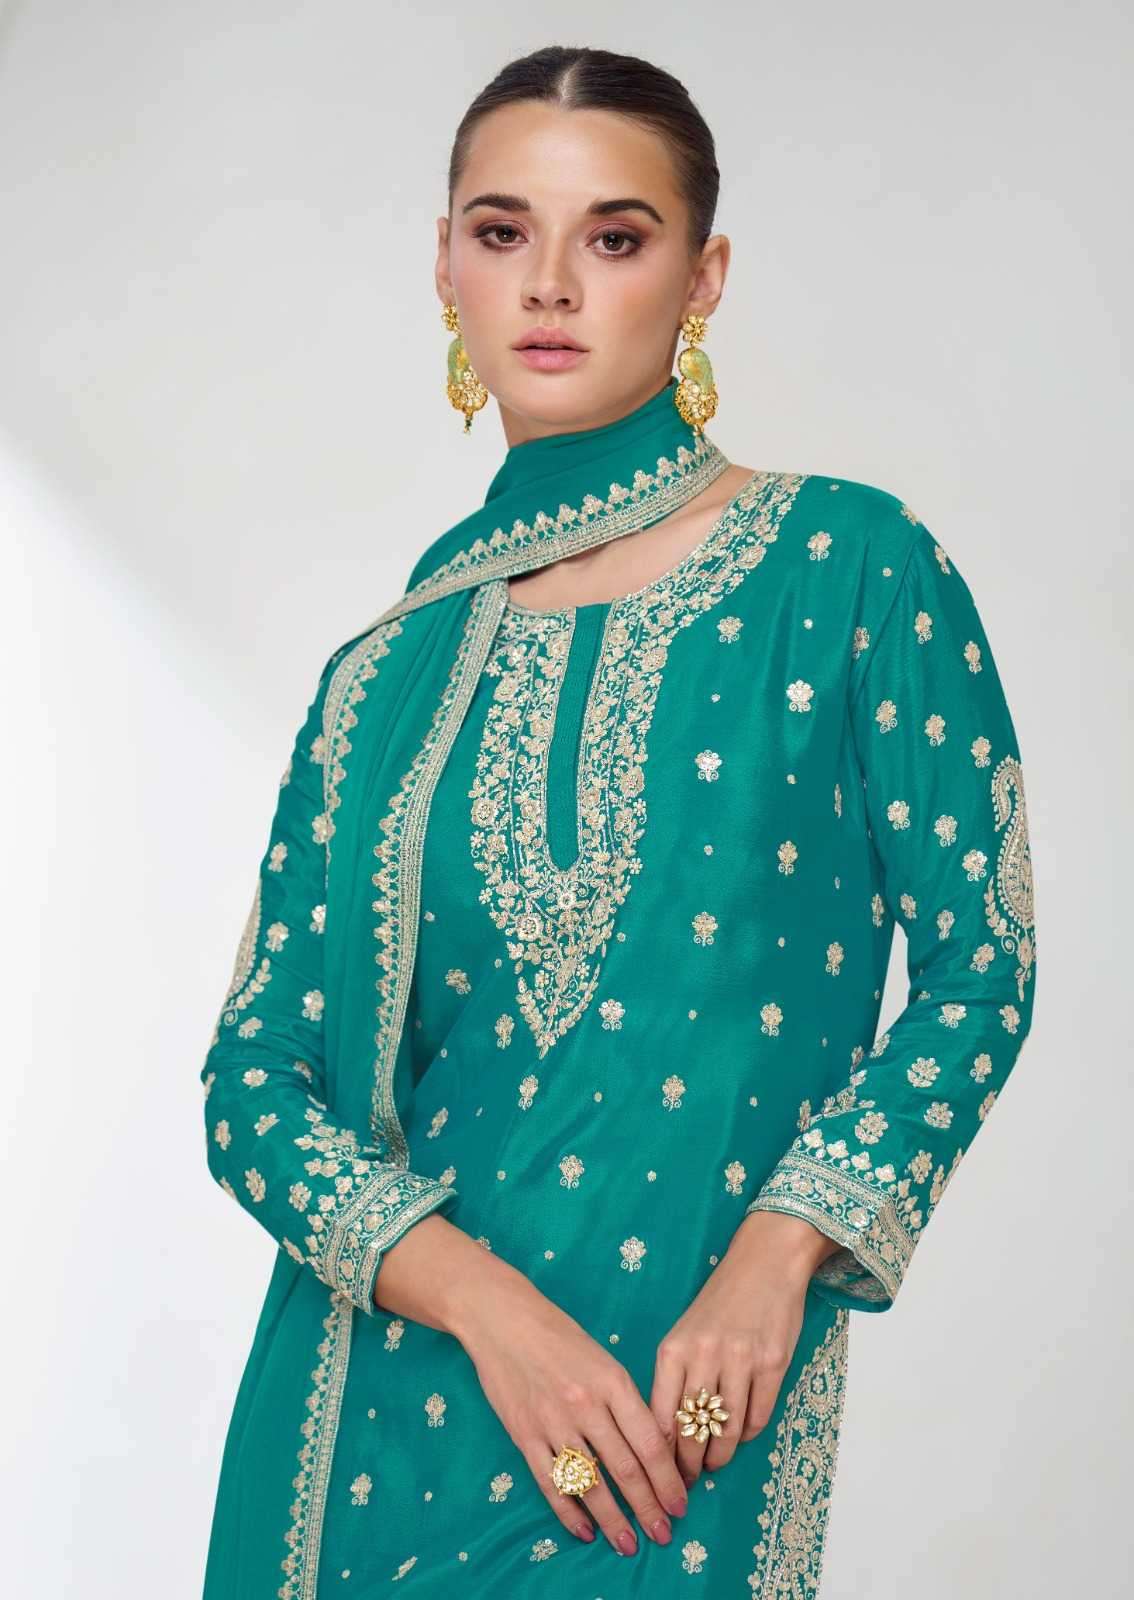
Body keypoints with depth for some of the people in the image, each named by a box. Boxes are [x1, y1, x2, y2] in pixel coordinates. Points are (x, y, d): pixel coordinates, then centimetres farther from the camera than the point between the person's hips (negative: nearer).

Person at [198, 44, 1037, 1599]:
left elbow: (977, 962, -3)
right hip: (386, 1404, 3)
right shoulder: (391, 669, 5)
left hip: (686, 1430, -3)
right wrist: (484, 1300, -15)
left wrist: (773, 1259, -15)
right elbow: (255, 1069, 1)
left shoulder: (849, 565, -4)